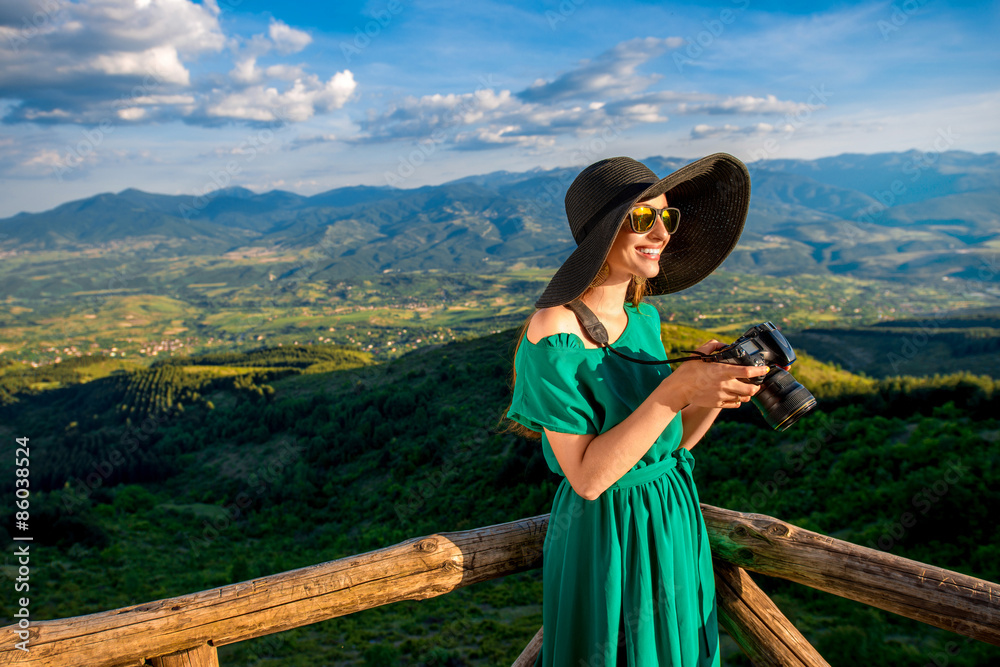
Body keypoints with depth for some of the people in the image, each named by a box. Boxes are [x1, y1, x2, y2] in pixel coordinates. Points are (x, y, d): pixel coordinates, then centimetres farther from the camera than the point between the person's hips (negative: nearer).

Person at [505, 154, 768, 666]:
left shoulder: (642, 316, 1)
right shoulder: (554, 335, -23)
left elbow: (671, 439, 6)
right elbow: (587, 477, -24)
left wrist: (720, 389, -13)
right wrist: (677, 389, -29)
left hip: (677, 524, 7)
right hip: (609, 543, -7)